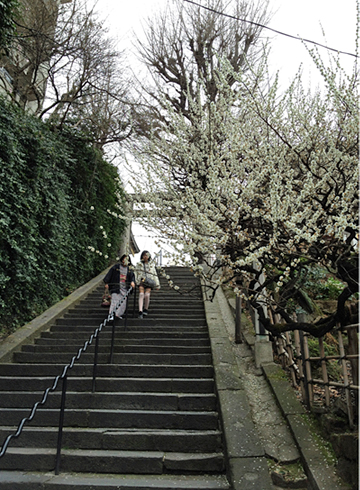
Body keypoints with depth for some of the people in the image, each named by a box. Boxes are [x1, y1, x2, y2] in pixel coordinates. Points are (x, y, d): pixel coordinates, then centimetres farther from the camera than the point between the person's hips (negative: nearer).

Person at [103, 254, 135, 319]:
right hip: (116, 287, -4)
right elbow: (109, 274, 2)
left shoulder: (129, 269, 13)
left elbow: (132, 276, 10)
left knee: (123, 301, 1)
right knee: (115, 301, -10)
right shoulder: (116, 267, 3)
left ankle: (118, 314, 9)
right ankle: (111, 315, -7)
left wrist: (132, 282, -11)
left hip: (124, 288, 4)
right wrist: (107, 283, -3)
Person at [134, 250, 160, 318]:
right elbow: (136, 272, 10)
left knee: (147, 295, -18)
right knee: (141, 294, -19)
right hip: (141, 281, -1)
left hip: (149, 281, 1)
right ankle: (140, 311, -25)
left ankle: (146, 309, 2)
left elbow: (155, 275, 19)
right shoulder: (139, 264, 15)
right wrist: (136, 281, -5)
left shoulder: (152, 265, 18)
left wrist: (157, 285, 15)